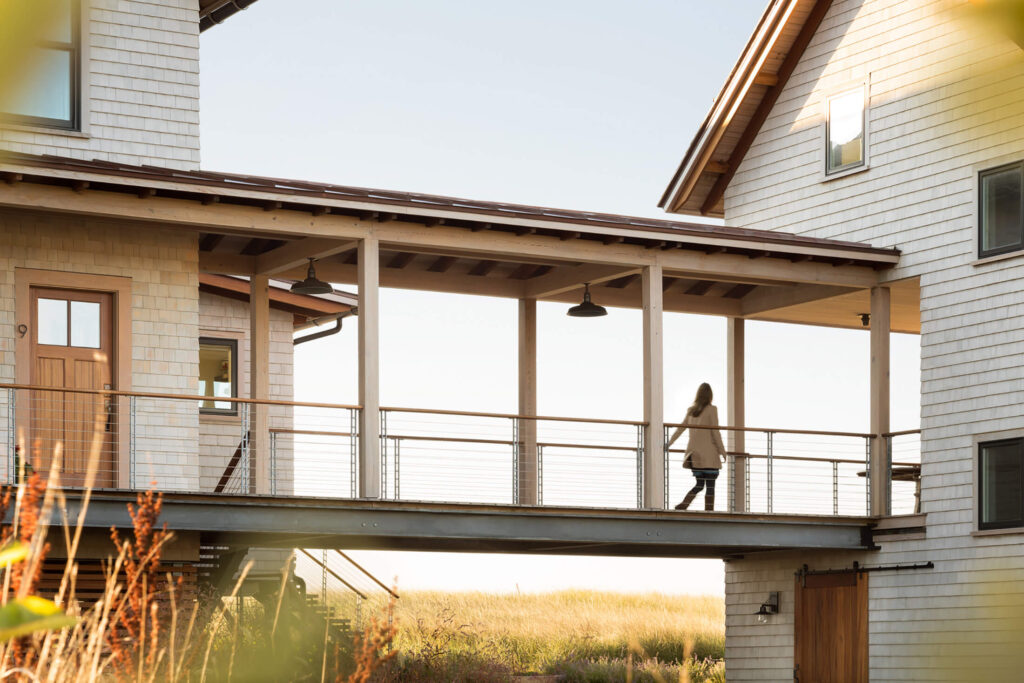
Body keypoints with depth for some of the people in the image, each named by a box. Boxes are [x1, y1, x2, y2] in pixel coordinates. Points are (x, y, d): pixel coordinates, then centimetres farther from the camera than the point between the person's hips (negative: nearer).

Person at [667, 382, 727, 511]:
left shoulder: (691, 410, 10)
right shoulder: (711, 410, -4)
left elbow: (680, 429, 12)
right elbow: (715, 432, -7)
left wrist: (668, 444, 20)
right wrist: (722, 451, -2)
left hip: (694, 453, 5)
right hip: (709, 453, -5)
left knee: (699, 484, 13)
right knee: (710, 486, -2)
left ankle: (682, 505, -6)